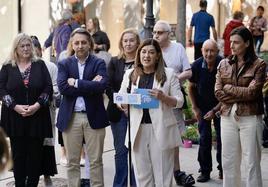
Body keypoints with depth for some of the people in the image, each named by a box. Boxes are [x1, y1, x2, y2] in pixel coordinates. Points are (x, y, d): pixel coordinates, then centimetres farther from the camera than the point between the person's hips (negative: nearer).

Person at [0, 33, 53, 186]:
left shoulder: (40, 65, 5)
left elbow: (48, 88, -1)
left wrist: (37, 105, -14)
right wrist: (15, 106, -14)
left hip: (37, 117, 0)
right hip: (15, 117, 0)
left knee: (36, 154, 1)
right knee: (18, 154, 3)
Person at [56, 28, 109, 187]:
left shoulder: (99, 63, 3)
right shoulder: (64, 64, 6)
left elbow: (102, 86, -14)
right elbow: (62, 87, -10)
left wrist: (76, 83, -12)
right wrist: (90, 85, -13)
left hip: (94, 116, -1)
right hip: (71, 117, 1)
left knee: (96, 161, 4)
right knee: (72, 162, 8)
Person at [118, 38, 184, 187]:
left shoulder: (168, 74, 4)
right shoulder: (130, 74, 11)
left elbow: (179, 101, 2)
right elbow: (120, 101, 13)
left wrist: (163, 97, -17)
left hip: (161, 129, -2)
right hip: (138, 129, 2)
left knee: (162, 174, 2)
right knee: (142, 174, 8)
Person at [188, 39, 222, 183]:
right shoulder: (196, 66, -14)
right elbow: (191, 88, 1)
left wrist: (215, 110, -13)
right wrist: (195, 108, -1)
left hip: (220, 106, -1)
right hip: (202, 106, 1)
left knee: (222, 137, 2)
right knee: (204, 138, 0)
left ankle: (222, 168, 17)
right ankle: (205, 171, 8)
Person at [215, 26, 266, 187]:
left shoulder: (258, 64, -4)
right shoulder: (224, 64, 8)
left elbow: (252, 92, -12)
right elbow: (218, 92, 1)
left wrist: (229, 88, -4)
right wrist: (242, 95, -8)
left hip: (250, 118, -4)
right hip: (228, 117, 4)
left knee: (252, 162, 2)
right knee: (229, 162, 9)